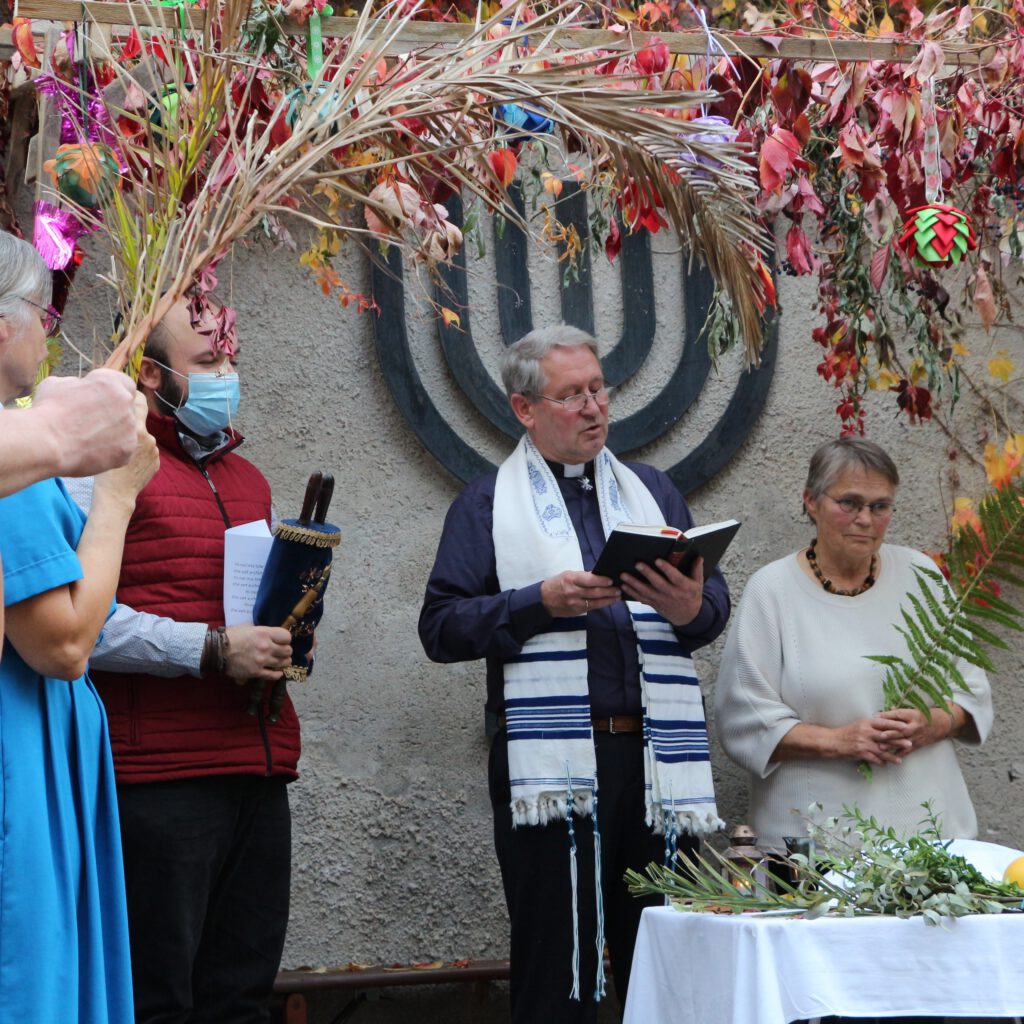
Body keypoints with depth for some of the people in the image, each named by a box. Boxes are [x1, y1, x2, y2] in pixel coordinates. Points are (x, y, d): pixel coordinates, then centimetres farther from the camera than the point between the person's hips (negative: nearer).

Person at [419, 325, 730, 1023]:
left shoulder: (651, 490, 19)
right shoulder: (489, 503, 9)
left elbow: (715, 600, 13)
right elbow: (442, 626, 0)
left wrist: (690, 607, -10)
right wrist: (541, 602, -12)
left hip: (657, 754, 3)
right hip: (551, 763, -3)